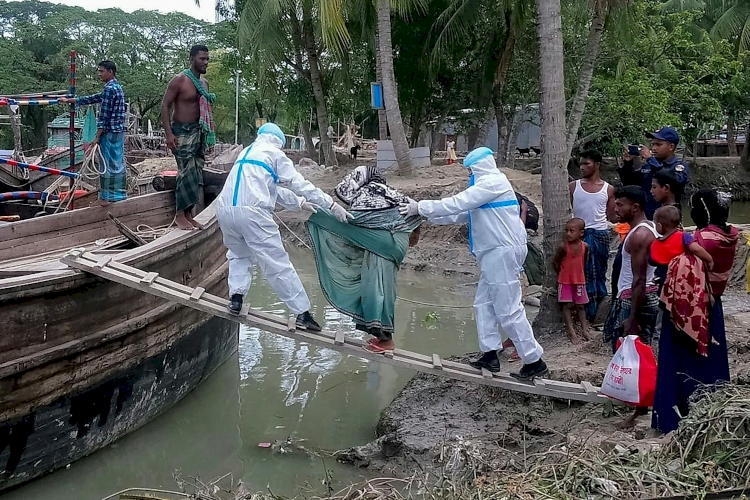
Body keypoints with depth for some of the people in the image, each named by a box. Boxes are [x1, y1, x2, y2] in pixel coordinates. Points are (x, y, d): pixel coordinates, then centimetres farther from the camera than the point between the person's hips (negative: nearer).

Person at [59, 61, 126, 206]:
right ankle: (120, 194, 14)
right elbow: (92, 99, 24)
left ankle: (104, 198, -2)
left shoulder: (109, 88, -13)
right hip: (119, 131, 9)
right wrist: (68, 100, 28)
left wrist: (97, 136, -14)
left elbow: (104, 114, -16)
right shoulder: (117, 87, 18)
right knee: (119, 164, 10)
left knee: (107, 164, -5)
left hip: (110, 132, -9)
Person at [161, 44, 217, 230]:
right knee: (187, 172, -11)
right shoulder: (180, 80, -9)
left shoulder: (204, 83, 13)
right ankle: (179, 215, -4)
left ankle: (188, 214, 13)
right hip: (183, 131, -7)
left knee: (197, 173, 7)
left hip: (200, 131, 7)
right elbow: (165, 106, -11)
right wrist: (169, 133, -18)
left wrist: (208, 133, 16)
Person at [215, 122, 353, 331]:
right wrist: (331, 204, 3)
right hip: (252, 212, -6)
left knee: (238, 254, 28)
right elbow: (298, 183, 3)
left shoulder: (245, 152, 30)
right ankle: (302, 313, 0)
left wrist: (299, 203, 38)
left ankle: (236, 297, 10)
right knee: (278, 263, -3)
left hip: (225, 210, 6)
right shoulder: (274, 153, 11)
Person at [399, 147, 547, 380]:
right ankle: (490, 354, 17)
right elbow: (463, 213, 20)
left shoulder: (493, 182, -14)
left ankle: (534, 361, 0)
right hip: (495, 253, 11)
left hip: (503, 253, -11)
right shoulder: (489, 184, 19)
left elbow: (457, 204, -20)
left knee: (508, 310, -7)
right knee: (483, 303, 13)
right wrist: (429, 215, 13)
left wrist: (421, 207, -14)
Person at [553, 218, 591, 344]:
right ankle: (571, 332, 2)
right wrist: (563, 275, 2)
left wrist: (577, 273, 11)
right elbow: (555, 263, -7)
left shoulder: (585, 246, -10)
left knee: (580, 306, 11)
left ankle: (584, 329, 18)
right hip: (565, 281, -2)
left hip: (579, 280, 3)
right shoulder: (563, 246, -18)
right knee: (567, 305, 0)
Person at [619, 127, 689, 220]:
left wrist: (651, 160, -20)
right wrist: (627, 164, 0)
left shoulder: (680, 167, -4)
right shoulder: (647, 165, 12)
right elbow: (630, 183, 17)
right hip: (643, 218, 6)